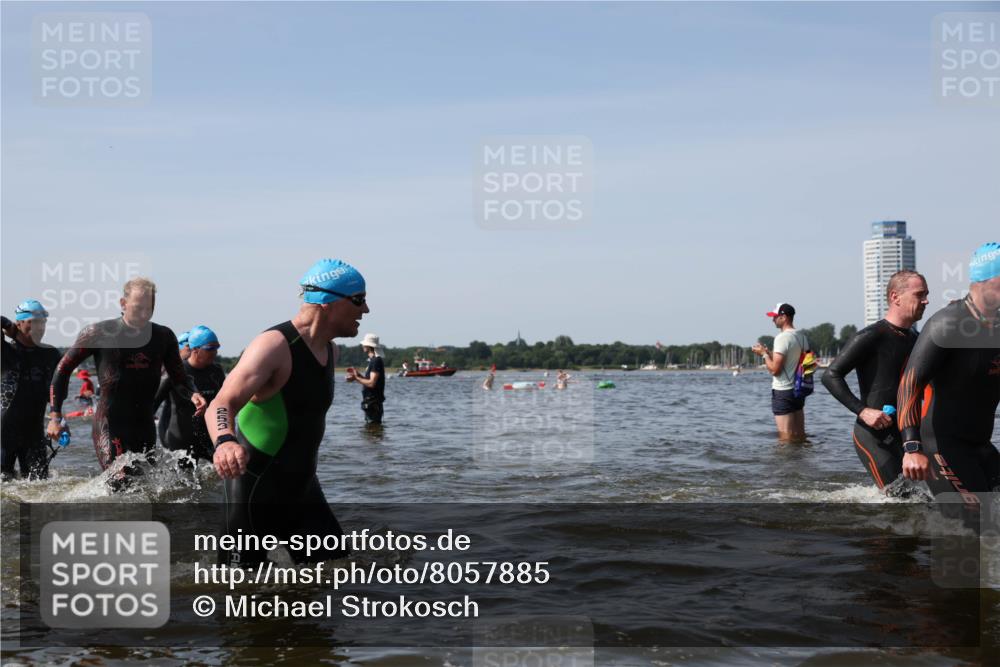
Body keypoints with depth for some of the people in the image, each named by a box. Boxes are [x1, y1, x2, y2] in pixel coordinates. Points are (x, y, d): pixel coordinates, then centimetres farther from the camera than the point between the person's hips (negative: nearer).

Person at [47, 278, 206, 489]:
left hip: (144, 424, 5)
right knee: (121, 484, -22)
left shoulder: (164, 337, 5)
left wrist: (192, 394, -12)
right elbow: (63, 369, 3)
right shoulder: (99, 333, -6)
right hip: (109, 423, -5)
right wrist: (55, 415, -1)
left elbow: (179, 378, 12)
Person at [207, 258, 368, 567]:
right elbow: (222, 405, -30)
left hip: (301, 485, 8)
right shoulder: (275, 346, -19)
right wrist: (225, 442, -51)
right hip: (256, 489, -8)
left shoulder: (327, 349, 8)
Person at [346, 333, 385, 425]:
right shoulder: (373, 360, 16)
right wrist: (358, 375, 10)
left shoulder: (376, 361, -16)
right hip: (370, 401, 11)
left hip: (373, 402, -11)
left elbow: (371, 383, -23)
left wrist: (356, 378, -14)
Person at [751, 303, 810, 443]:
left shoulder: (782, 338, -16)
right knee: (800, 436, 13)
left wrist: (764, 354, -4)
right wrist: (770, 353, 18)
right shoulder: (802, 337, 10)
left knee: (785, 438, -5)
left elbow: (774, 369, -20)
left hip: (783, 392, -9)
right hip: (799, 390, 9)